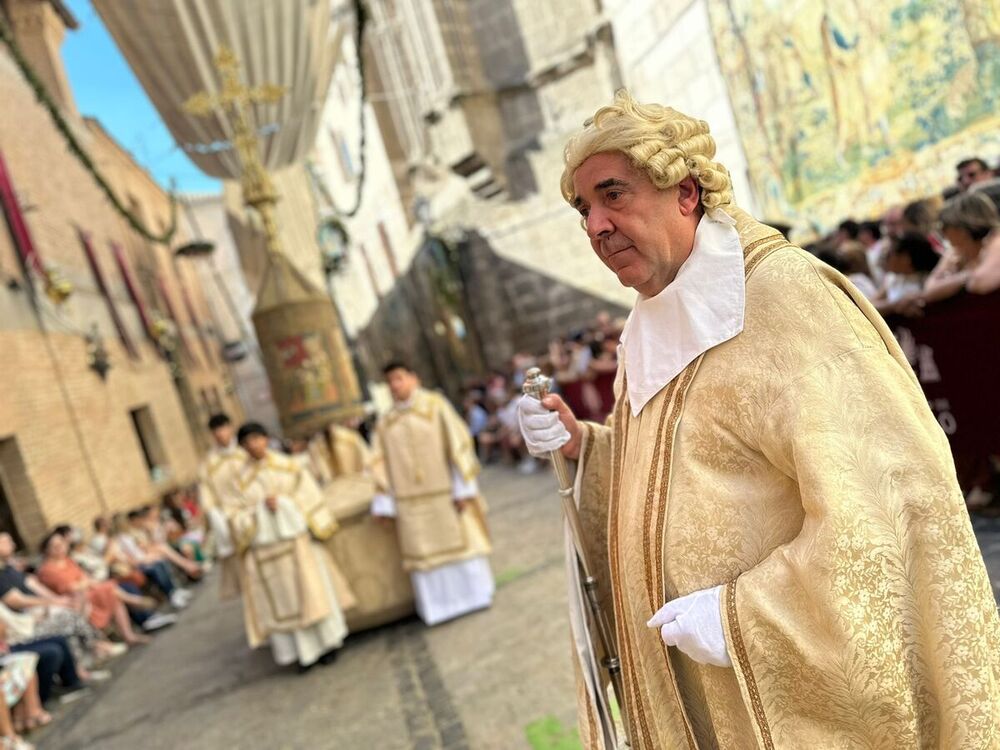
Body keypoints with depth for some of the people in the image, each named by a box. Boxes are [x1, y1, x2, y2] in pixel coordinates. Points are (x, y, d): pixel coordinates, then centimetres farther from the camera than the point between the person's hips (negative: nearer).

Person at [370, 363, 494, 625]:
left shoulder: (435, 405, -1)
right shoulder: (385, 423, 9)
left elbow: (458, 443, -6)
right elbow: (381, 464, 8)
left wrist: (462, 486, -11)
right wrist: (385, 502, 0)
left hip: (444, 492, -3)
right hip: (410, 500, 3)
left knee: (457, 541, 5)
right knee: (422, 550, 4)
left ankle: (474, 594, 19)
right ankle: (438, 604, 12)